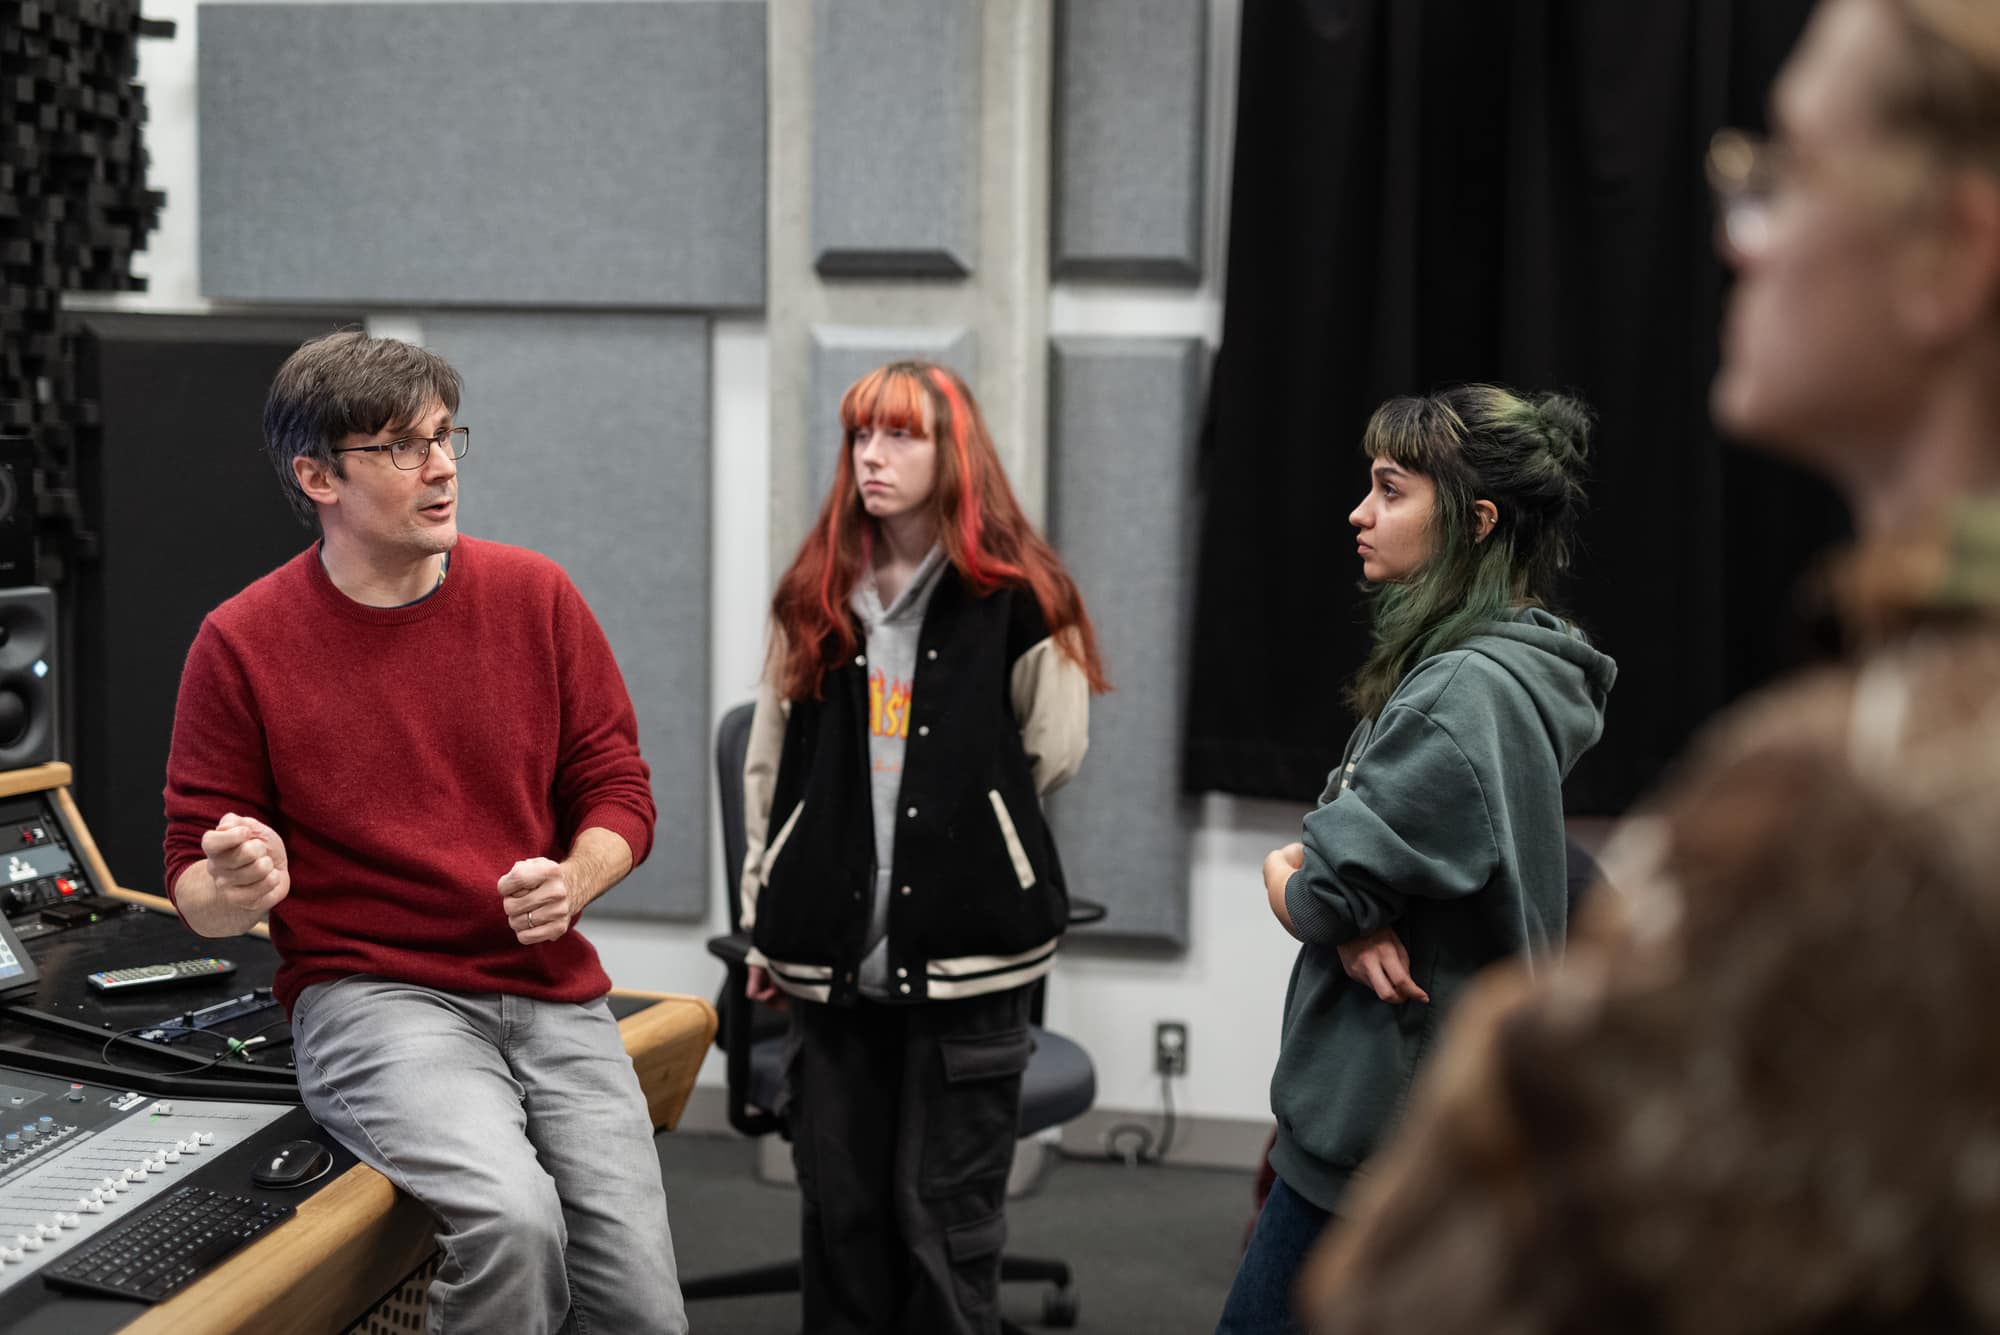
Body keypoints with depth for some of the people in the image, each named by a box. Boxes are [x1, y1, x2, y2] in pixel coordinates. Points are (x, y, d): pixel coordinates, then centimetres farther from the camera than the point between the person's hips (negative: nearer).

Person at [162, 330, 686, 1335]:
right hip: (370, 996, -3)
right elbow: (193, 877, 3)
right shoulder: (242, 642, -3)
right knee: (512, 1218, -31)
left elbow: (618, 788, 10)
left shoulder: (533, 594, 5)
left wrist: (573, 881, -11)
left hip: (552, 992, 3)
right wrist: (239, 893, -21)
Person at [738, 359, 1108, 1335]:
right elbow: (770, 766, 12)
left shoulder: (1017, 597, -6)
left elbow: (1052, 754, 1)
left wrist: (954, 820, 9)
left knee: (944, 1217, 2)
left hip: (963, 950, -4)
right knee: (838, 1207, 12)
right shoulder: (813, 596, 7)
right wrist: (765, 918, 12)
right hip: (833, 950, 4)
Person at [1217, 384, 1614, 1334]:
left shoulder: (1472, 691, -21)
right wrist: (1355, 919, -10)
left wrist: (1290, 881, 0)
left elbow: (1323, 888, -22)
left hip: (1385, 1138, -9)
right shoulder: (1509, 668, 10)